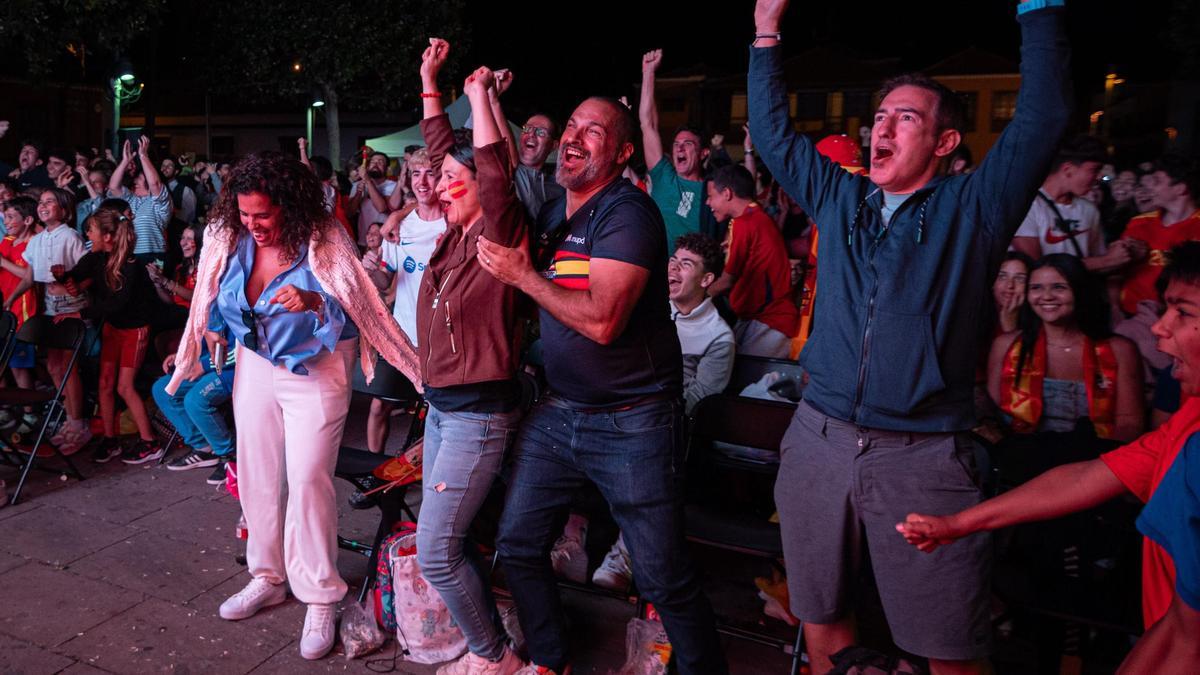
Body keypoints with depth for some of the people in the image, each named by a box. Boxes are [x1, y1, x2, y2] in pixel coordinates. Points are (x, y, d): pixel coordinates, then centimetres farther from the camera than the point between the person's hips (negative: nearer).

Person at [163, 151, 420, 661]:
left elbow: (352, 318, -24)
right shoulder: (232, 240, -6)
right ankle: (268, 577, 31)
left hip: (315, 375, -5)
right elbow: (217, 303, 13)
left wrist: (315, 304, -41)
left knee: (308, 480, -10)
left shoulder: (323, 241, -20)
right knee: (256, 475, 12)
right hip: (255, 369, 6)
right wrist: (215, 330, -4)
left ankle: (320, 599, 3)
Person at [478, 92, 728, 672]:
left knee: (663, 579, 0)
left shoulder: (627, 212, -15)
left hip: (632, 423, -7)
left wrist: (523, 276, -15)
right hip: (557, 412, 8)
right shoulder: (551, 215, 11)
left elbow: (602, 320, -25)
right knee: (517, 546, 14)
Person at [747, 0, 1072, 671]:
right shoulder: (840, 199, 13)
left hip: (925, 457, -3)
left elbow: (1044, 118, -6)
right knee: (820, 619, 14)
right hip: (819, 440, 4)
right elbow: (773, 132, 18)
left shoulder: (973, 208, 3)